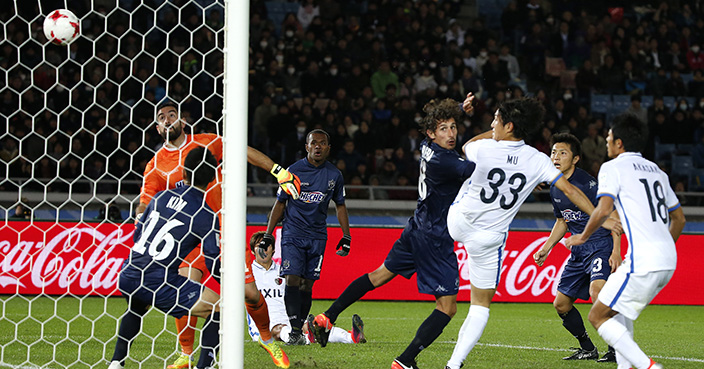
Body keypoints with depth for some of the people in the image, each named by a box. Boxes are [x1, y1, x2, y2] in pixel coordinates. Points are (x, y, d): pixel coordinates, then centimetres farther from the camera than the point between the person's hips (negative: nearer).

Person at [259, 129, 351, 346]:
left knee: (307, 285, 1)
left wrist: (346, 237, 13)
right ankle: (295, 331, -17)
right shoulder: (293, 171, -3)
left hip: (317, 236, 2)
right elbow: (280, 203, 4)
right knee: (292, 279, -14)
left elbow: (340, 206, 17)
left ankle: (300, 330, 9)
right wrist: (268, 235, 2)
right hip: (293, 233, -2)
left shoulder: (334, 175, 5)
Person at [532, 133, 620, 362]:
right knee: (561, 304, 8)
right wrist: (546, 248, 17)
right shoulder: (555, 189, 7)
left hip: (601, 245, -8)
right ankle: (588, 349, 24)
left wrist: (616, 251, -20)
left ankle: (616, 349, -21)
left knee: (597, 291, -30)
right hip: (578, 251, 8)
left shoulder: (588, 184, -17)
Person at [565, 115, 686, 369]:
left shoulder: (613, 167, -1)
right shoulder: (655, 170, 22)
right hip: (668, 260, 8)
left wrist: (583, 237, 0)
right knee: (617, 309, 26)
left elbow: (604, 209, -15)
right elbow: (679, 218, 27)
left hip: (643, 262, -8)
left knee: (598, 316, -1)